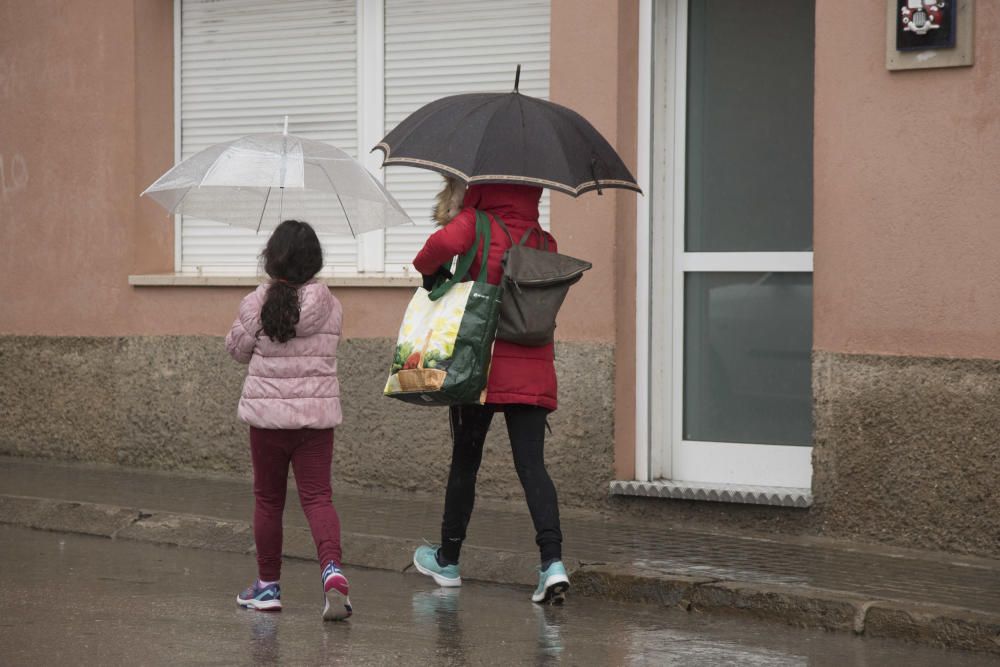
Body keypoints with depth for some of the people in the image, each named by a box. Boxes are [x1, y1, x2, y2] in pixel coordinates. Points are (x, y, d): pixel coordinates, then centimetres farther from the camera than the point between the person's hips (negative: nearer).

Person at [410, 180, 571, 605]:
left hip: (482, 363, -3)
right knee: (532, 464, -1)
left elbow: (446, 242, -26)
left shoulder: (477, 224, -5)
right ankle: (552, 561, -19)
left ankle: (448, 559, 26)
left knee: (465, 460, 12)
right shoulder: (544, 242, 10)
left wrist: (428, 268, -5)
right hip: (533, 368, 3)